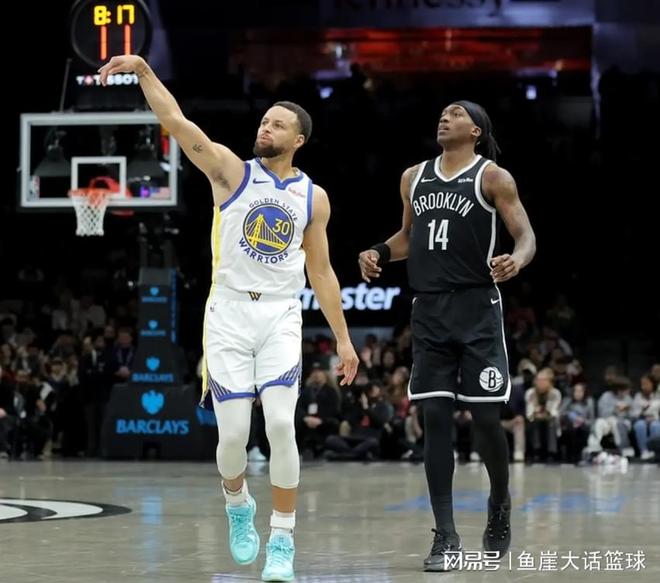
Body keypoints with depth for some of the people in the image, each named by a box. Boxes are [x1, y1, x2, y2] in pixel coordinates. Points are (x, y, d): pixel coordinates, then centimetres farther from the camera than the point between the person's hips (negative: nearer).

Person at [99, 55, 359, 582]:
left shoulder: (314, 197, 7)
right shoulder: (232, 171, 0)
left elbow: (320, 272, 13)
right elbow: (176, 122, -12)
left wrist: (343, 338, 11)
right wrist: (144, 71, -26)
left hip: (281, 317, 1)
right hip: (229, 314, -1)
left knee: (281, 424, -14)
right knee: (234, 432, -3)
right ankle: (238, 505, 31)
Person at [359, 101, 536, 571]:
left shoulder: (493, 177, -2)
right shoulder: (414, 177, 14)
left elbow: (526, 235, -6)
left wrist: (517, 261, -28)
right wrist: (380, 253, 7)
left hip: (477, 308, -4)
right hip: (429, 311, 4)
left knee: (485, 416, -3)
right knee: (435, 417, -2)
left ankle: (500, 502, 25)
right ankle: (446, 536, 1)